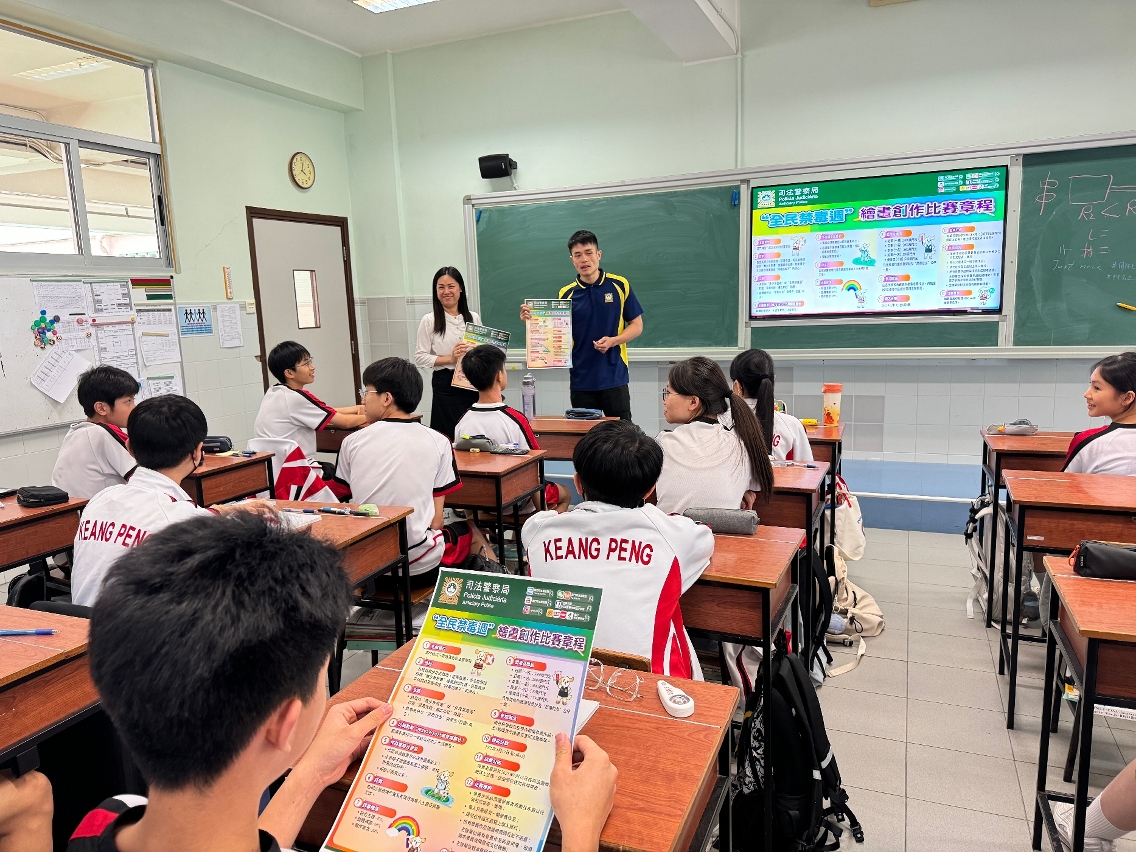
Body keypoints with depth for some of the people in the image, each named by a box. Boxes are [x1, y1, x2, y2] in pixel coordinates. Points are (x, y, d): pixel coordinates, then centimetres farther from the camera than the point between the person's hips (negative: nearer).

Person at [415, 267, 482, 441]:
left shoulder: (474, 318, 10)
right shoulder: (429, 321, 0)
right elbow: (420, 357, -5)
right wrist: (450, 358, -14)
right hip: (445, 385, -3)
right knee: (449, 437, -2)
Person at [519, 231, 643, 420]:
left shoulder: (619, 286, 0)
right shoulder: (566, 294, 4)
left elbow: (636, 325, 4)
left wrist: (613, 341, -14)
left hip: (615, 377, -1)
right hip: (581, 380, 1)